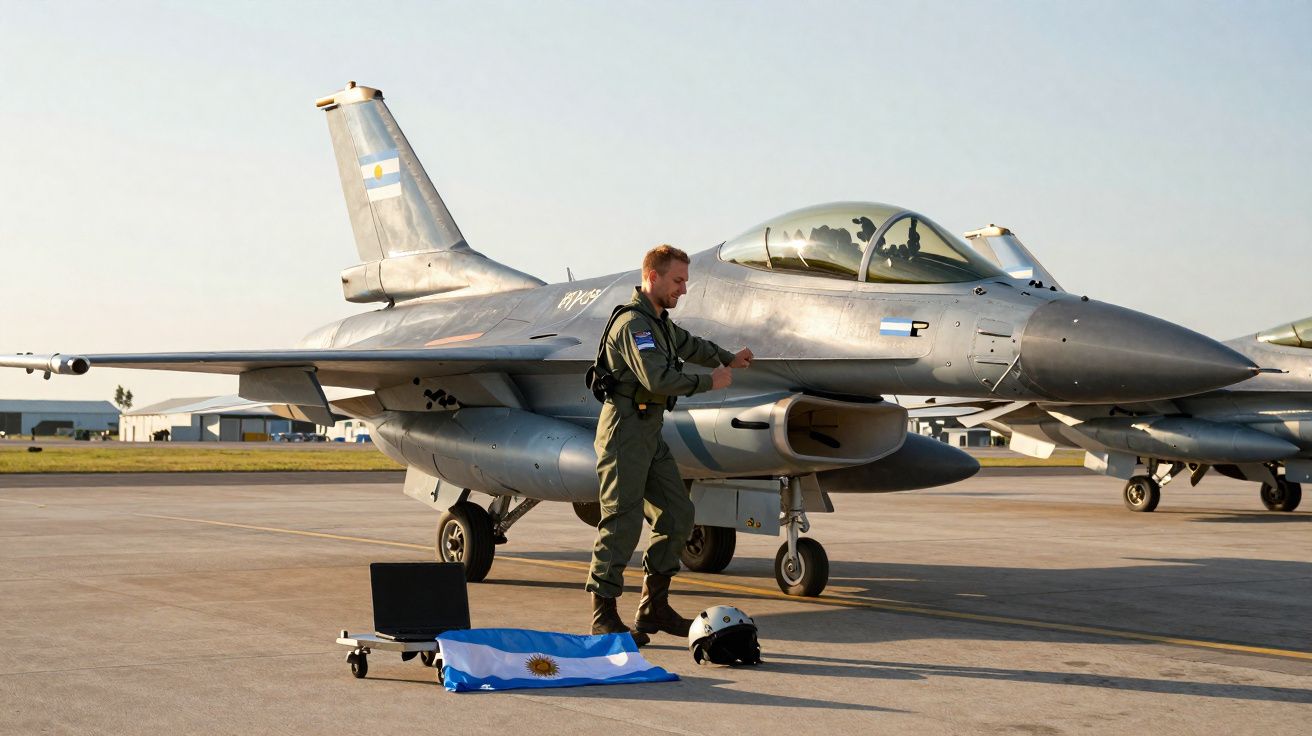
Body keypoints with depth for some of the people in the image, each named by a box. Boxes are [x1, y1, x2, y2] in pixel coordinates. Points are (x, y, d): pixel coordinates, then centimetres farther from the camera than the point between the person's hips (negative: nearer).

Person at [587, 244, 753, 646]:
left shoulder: (660, 322, 16)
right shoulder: (633, 323, -16)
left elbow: (687, 344, 36)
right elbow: (658, 379, -26)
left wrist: (728, 358, 46)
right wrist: (710, 381, -15)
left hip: (650, 432, 10)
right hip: (625, 429, -10)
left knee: (678, 514, 9)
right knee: (622, 522, -10)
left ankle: (654, 606, 15)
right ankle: (604, 615, -4)